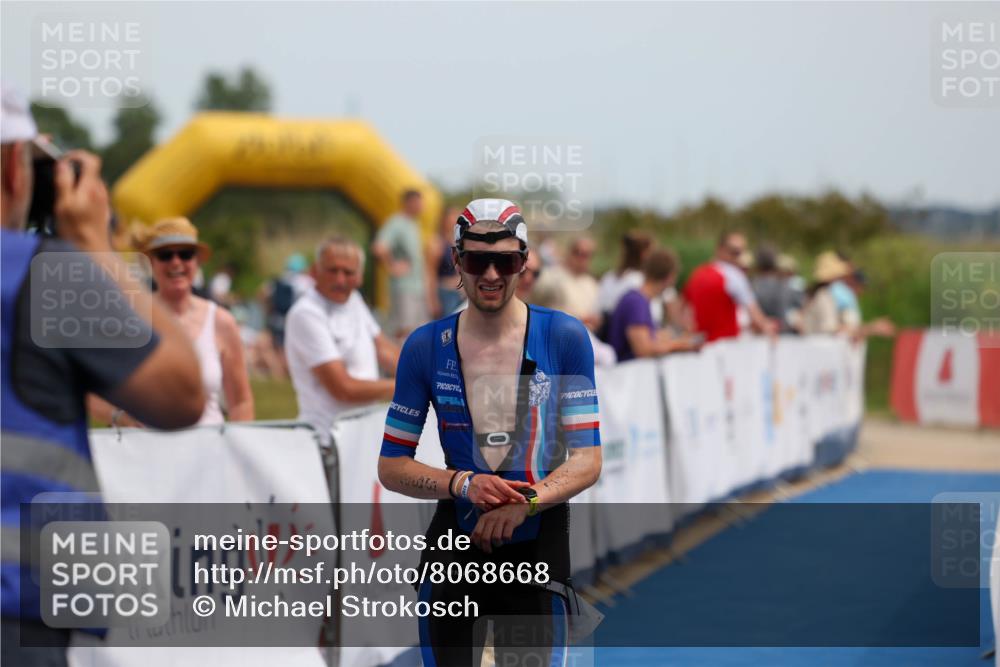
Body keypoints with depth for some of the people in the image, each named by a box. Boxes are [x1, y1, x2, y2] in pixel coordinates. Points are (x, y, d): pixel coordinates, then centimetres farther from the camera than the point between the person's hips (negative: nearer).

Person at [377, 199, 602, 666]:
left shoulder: (565, 337, -3)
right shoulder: (425, 346, 1)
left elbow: (587, 459, -5)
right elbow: (391, 466, 4)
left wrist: (526, 503, -21)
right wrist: (464, 484, -13)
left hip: (537, 545, -1)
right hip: (454, 544, 1)